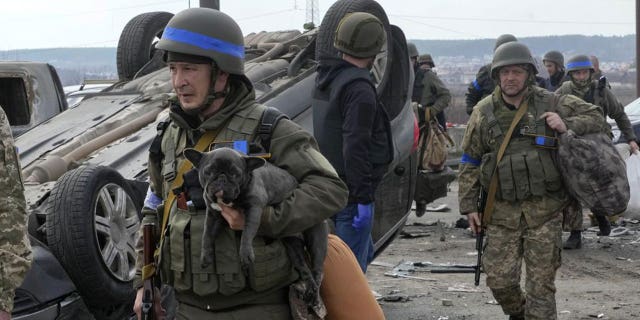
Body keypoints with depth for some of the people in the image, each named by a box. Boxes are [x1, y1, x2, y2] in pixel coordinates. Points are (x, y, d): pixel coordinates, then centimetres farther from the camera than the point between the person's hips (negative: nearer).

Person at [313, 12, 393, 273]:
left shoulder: (326, 78, 12)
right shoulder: (359, 87, -18)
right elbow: (356, 146, -24)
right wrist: (363, 198, -22)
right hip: (351, 192, -9)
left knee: (365, 251, 21)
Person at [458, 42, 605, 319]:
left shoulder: (550, 104, 0)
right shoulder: (484, 112, 2)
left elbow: (595, 116, 8)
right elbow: (469, 163, 7)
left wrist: (567, 126, -11)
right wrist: (468, 206, 4)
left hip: (543, 210, -1)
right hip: (502, 211, 1)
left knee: (541, 281, 1)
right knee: (499, 278, 2)